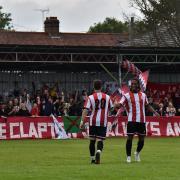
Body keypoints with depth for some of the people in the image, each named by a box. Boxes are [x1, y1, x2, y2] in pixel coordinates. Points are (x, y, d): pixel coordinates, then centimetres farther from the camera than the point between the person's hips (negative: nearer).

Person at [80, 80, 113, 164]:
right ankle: (98, 151, -34)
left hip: (93, 122, 0)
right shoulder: (107, 97, 4)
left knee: (92, 140, 14)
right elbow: (111, 109, 18)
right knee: (100, 140, -2)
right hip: (103, 122, 0)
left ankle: (92, 159, 20)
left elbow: (85, 110, -11)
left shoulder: (90, 98, -4)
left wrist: (82, 121, -10)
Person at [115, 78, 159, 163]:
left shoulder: (143, 95, 12)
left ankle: (137, 153, 32)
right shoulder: (127, 95, 0)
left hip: (141, 120, 3)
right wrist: (116, 105, -33)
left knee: (141, 139, 7)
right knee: (130, 138, -7)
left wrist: (154, 112, 11)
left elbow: (148, 105, 23)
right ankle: (128, 156, 3)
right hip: (131, 120, -3)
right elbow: (119, 104, -11)